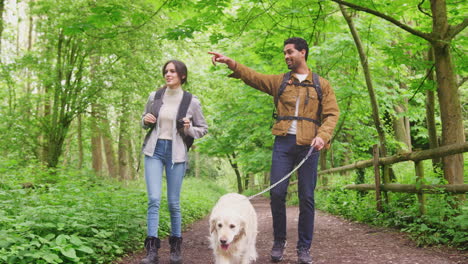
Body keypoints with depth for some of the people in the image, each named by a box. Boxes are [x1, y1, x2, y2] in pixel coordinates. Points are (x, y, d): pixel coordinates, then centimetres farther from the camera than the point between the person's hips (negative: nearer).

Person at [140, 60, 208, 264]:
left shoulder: (192, 102, -2)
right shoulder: (154, 97, 4)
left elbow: (203, 129, 7)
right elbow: (145, 121, 18)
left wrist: (189, 129, -13)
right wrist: (146, 120, -5)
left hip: (176, 153, -1)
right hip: (154, 150, 1)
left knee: (173, 202, 4)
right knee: (154, 199, -9)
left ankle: (175, 246, 20)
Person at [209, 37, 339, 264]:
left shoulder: (321, 85, 9)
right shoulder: (279, 81, 13)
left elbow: (332, 113, 2)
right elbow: (252, 76, 2)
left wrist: (323, 135, -16)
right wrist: (230, 63, -12)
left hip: (309, 145, -1)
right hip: (283, 143, 1)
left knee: (306, 197, 2)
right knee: (277, 193, -5)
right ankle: (279, 241, 13)